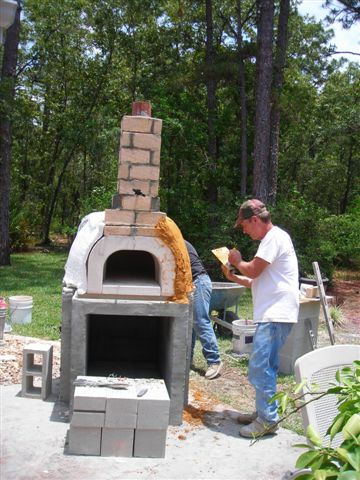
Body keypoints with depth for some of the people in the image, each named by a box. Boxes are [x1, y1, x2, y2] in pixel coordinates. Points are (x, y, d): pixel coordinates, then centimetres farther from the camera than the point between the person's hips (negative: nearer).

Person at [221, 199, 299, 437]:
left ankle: (268, 419, -2)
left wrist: (237, 261, 5)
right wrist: (233, 277, 16)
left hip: (276, 315, -11)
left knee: (260, 366, -10)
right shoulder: (270, 239, 22)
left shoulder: (275, 237, -10)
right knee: (266, 366, 15)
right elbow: (258, 281, 24)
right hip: (270, 315, 11)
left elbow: (253, 270, -14)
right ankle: (263, 413, 25)